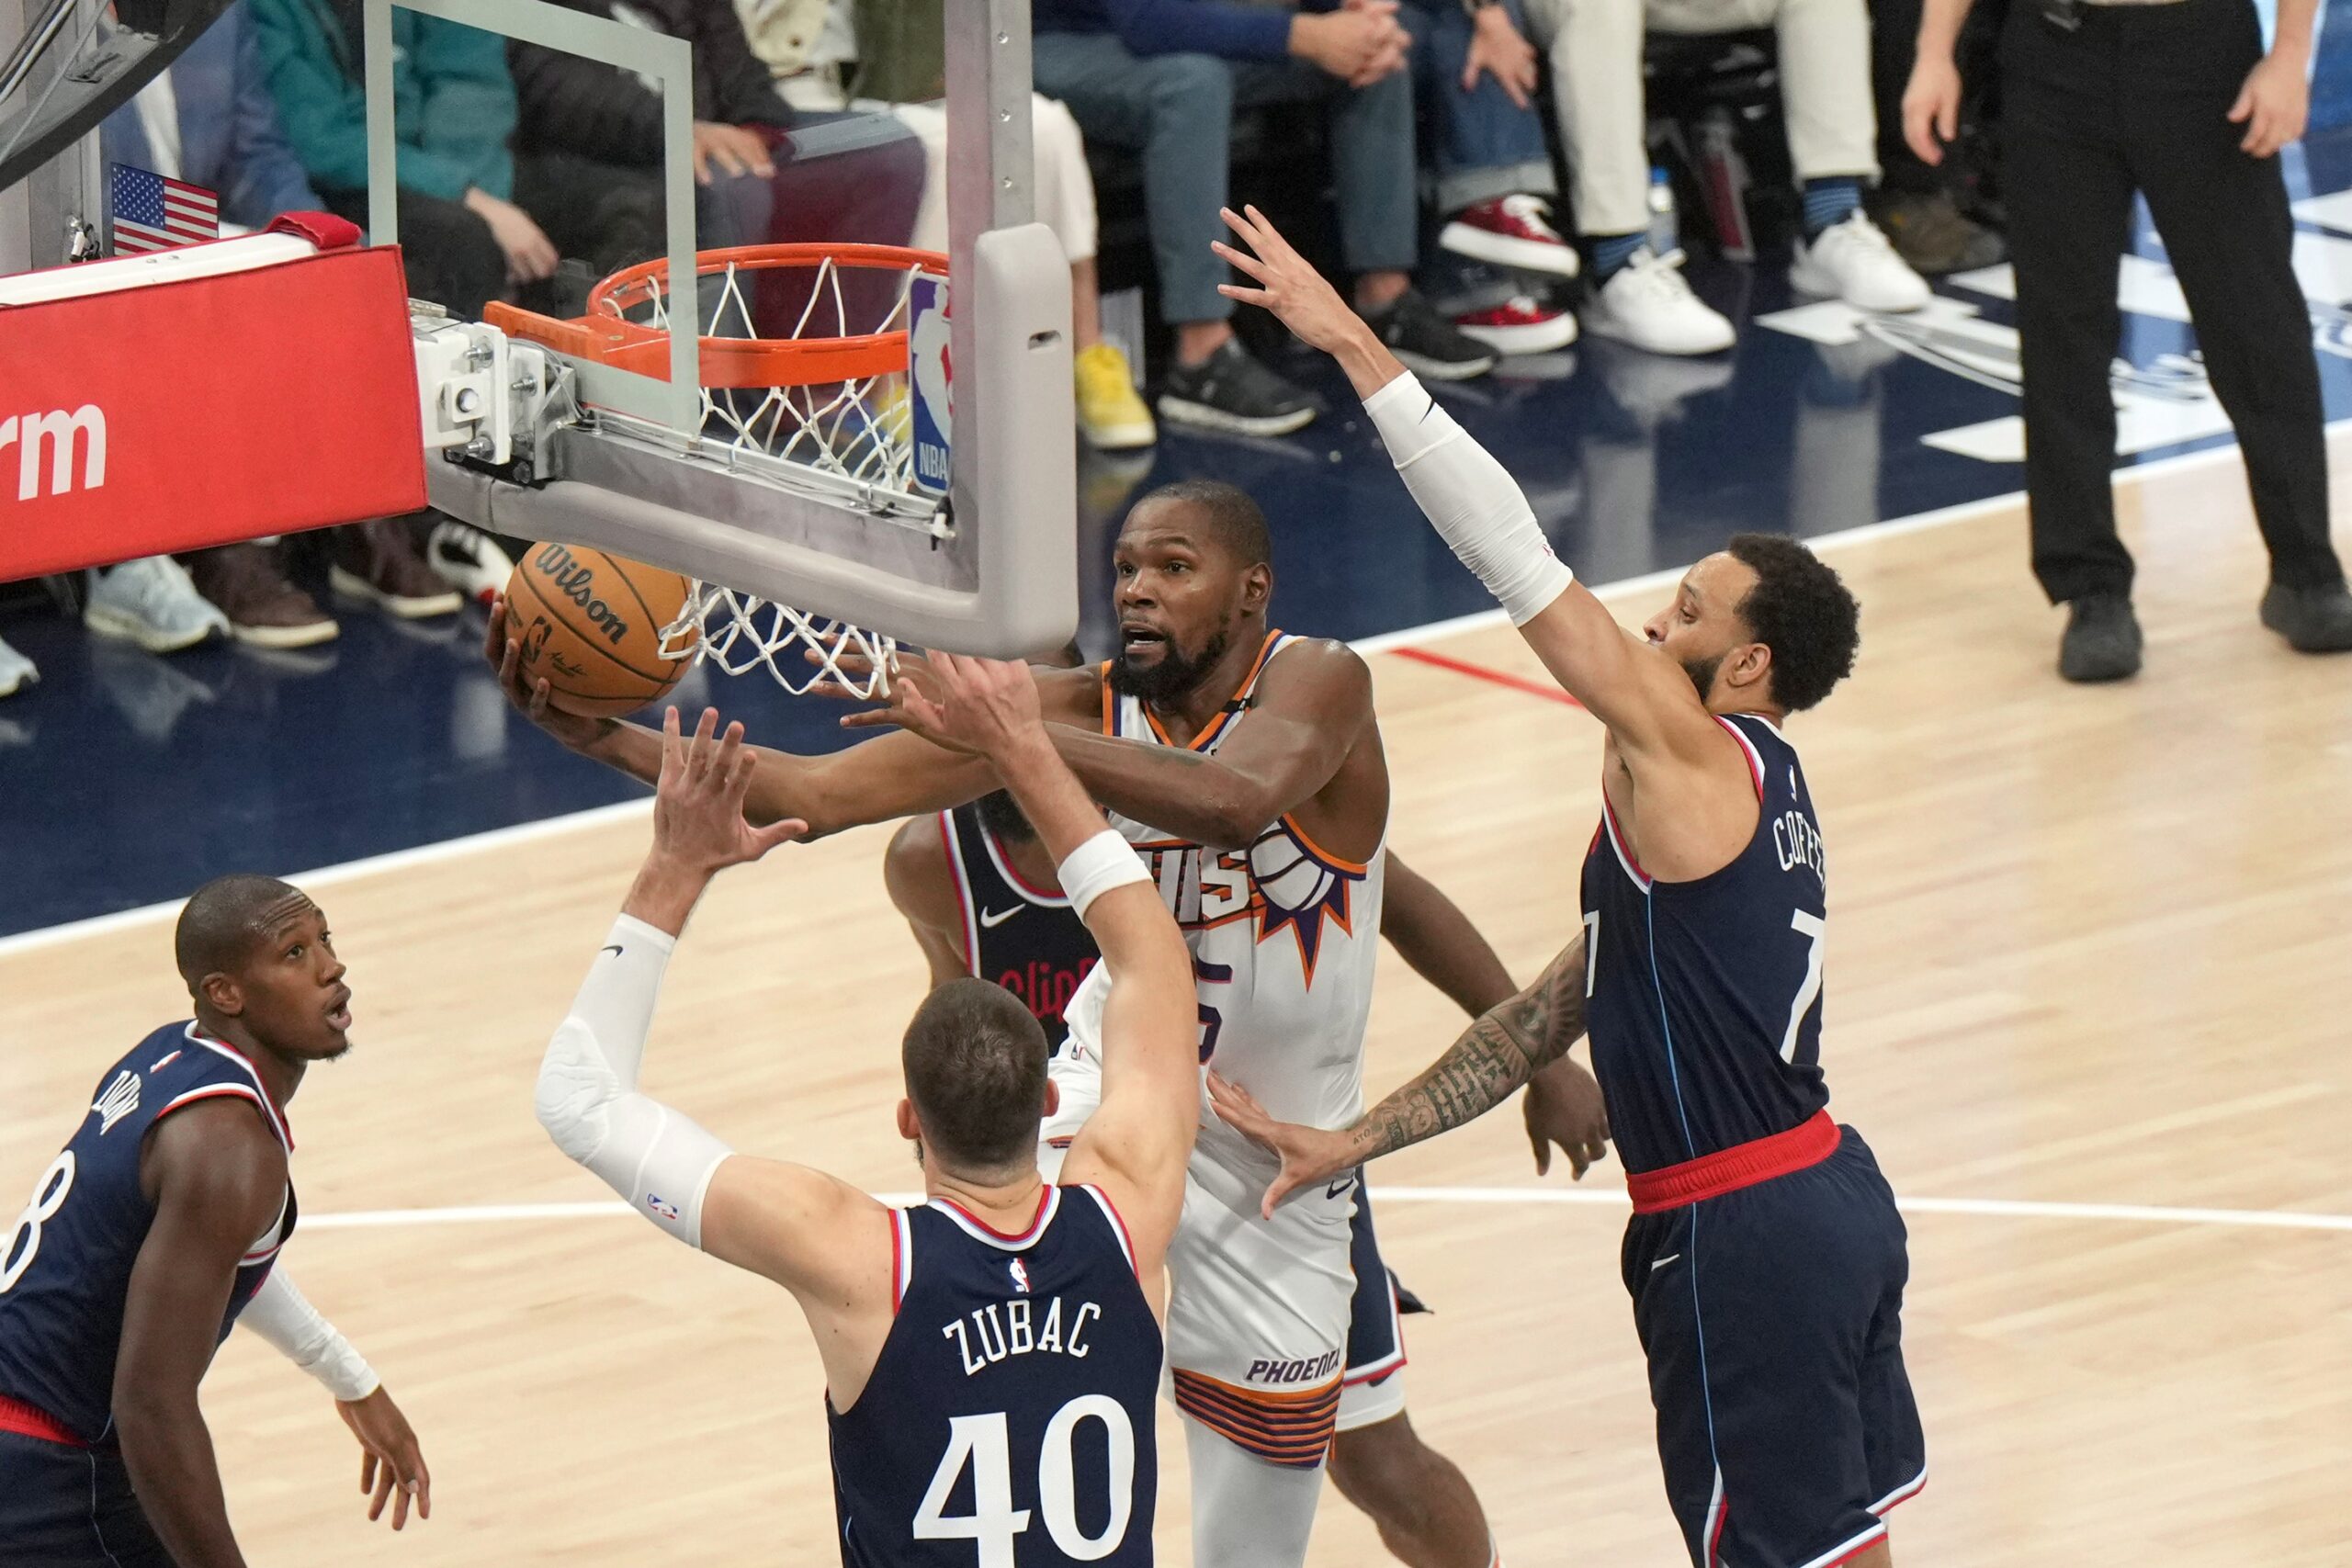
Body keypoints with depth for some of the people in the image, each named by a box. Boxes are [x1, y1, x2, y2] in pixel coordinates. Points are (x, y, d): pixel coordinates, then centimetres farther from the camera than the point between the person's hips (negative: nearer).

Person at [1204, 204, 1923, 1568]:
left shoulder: (1694, 751, -14)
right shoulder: (1746, 789, 14)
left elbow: (1517, 557, -19)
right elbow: (1553, 1013, 16)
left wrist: (1355, 347, -19)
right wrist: (1359, 1141, 14)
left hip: (1740, 1240, -10)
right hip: (1831, 1197, 10)